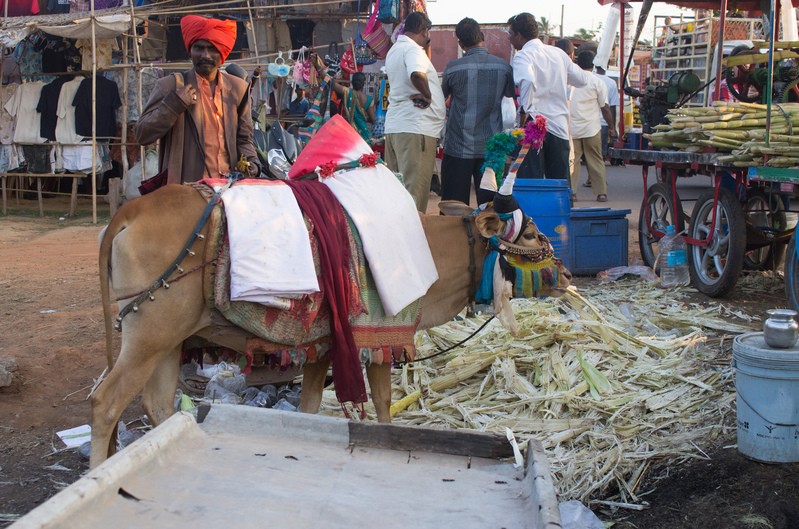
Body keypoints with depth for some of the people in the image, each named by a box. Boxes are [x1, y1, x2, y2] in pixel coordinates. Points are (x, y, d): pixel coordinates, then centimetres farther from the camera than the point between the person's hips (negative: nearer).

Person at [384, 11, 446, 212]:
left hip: (394, 126, 9)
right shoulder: (413, 49, -11)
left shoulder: (394, 50, 19)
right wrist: (427, 96, -15)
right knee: (415, 191, -9)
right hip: (415, 127, -9)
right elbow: (417, 74, -32)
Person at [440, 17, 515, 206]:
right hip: (491, 147, 2)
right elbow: (511, 93, 17)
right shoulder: (503, 67, -1)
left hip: (458, 147, -2)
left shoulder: (453, 68, -8)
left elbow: (442, 95, 10)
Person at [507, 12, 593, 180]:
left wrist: (526, 110, -18)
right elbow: (582, 80, 20)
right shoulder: (558, 53, 11)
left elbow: (527, 81, -29)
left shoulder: (522, 56, -8)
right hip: (559, 126, 6)